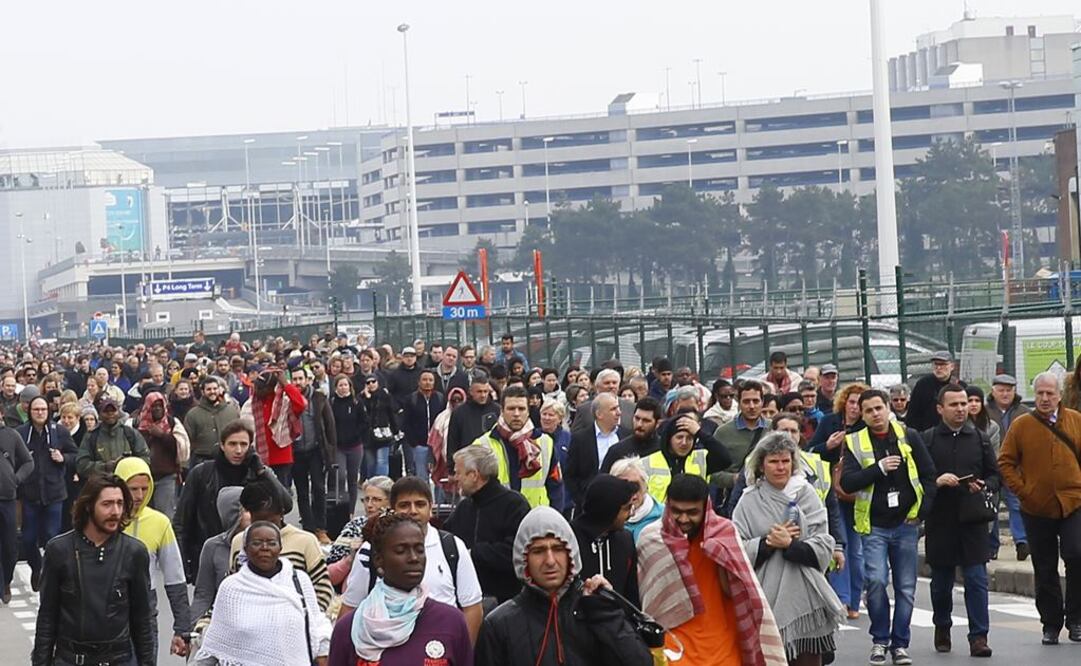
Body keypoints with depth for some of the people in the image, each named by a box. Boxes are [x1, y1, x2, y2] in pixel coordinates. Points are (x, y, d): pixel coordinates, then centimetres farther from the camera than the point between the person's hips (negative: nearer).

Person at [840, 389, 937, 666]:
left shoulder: (909, 437, 4)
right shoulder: (854, 443, 1)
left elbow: (929, 475, 7)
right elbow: (847, 482, -9)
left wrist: (923, 510, -2)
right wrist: (879, 467, -18)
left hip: (906, 524, 2)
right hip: (874, 526, -2)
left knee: (906, 588, 4)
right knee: (876, 581, -14)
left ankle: (900, 643, 15)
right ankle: (879, 640, 3)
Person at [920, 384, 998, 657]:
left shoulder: (980, 439, 8)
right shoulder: (926, 439, 1)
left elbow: (996, 475, 13)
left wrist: (984, 487, -7)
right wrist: (936, 481, -17)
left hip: (973, 520, 1)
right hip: (940, 520, -1)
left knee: (977, 578, -6)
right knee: (941, 580, 11)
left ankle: (978, 636, -4)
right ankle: (942, 628, 30)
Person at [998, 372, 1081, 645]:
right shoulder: (1021, 425, 0)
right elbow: (1005, 462, 2)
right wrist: (1021, 490, -7)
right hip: (1036, 508, 0)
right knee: (1045, 570, 7)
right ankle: (1051, 624, 18)